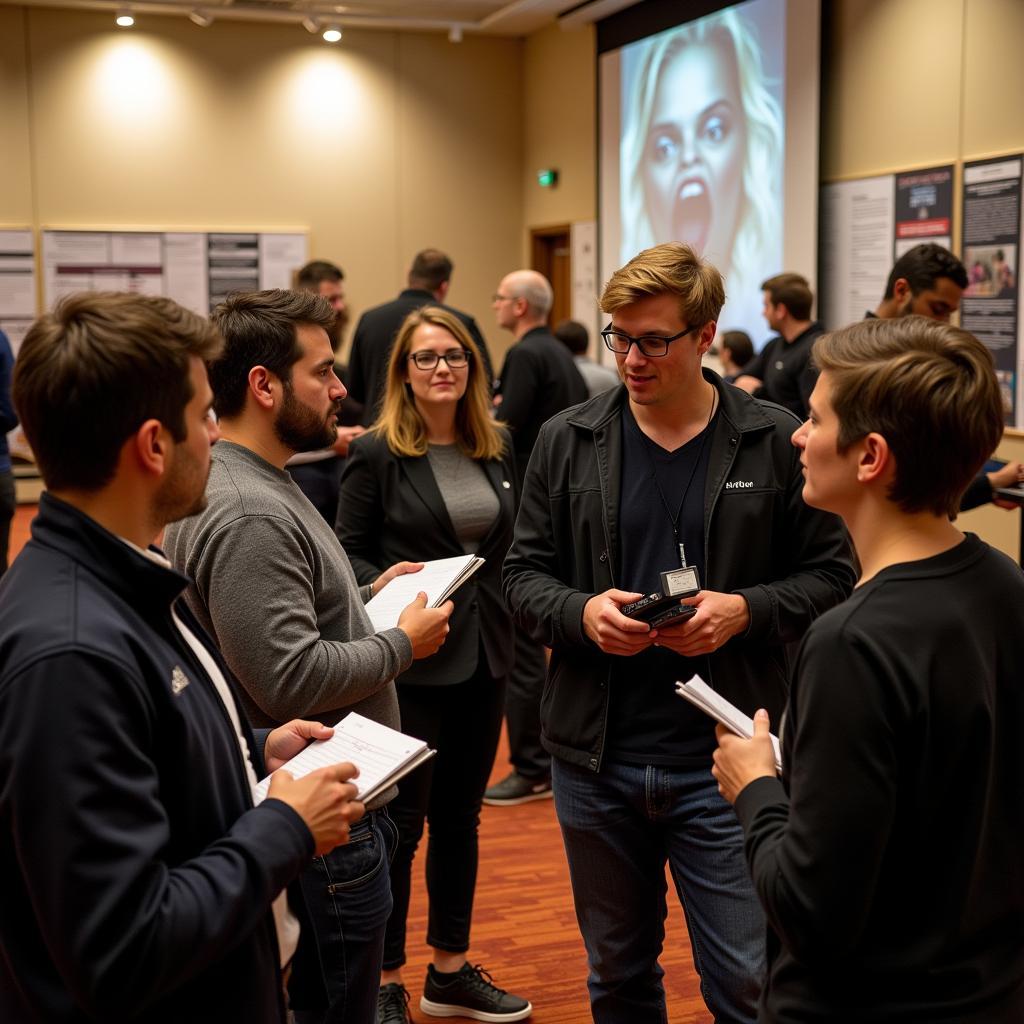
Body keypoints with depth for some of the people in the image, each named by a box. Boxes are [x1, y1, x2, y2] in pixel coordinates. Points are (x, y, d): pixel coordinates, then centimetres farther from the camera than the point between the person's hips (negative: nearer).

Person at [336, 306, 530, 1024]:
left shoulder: (496, 449, 8)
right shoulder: (378, 453, -6)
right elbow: (348, 553, -4)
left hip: (484, 658, 5)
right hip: (411, 661, -5)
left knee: (461, 815, 15)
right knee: (399, 823, 4)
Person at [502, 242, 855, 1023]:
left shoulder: (777, 443, -4)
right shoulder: (566, 441, 1)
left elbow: (830, 575, 1)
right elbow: (524, 575, 5)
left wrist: (746, 610, -17)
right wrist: (581, 612, -15)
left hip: (726, 761, -2)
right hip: (595, 755, 3)